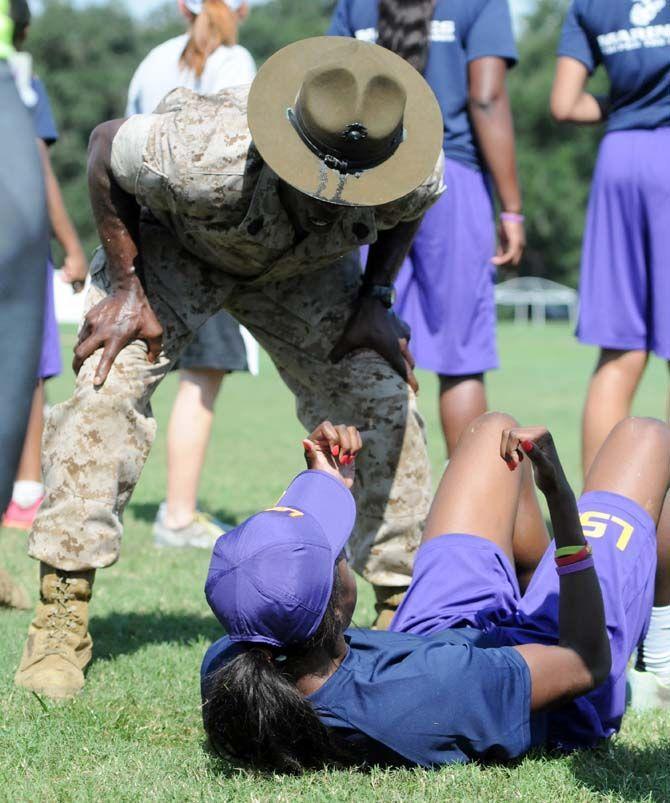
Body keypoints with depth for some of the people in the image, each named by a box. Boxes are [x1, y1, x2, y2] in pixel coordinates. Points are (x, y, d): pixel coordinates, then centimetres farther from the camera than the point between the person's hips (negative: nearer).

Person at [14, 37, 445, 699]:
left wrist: (373, 301, -11)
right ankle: (60, 620, -14)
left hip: (302, 268, 3)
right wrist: (125, 289, -22)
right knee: (108, 387, -22)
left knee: (386, 405, -9)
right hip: (174, 246, -3)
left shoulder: (418, 173, -34)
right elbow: (105, 146, -23)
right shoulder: (203, 154, -45)